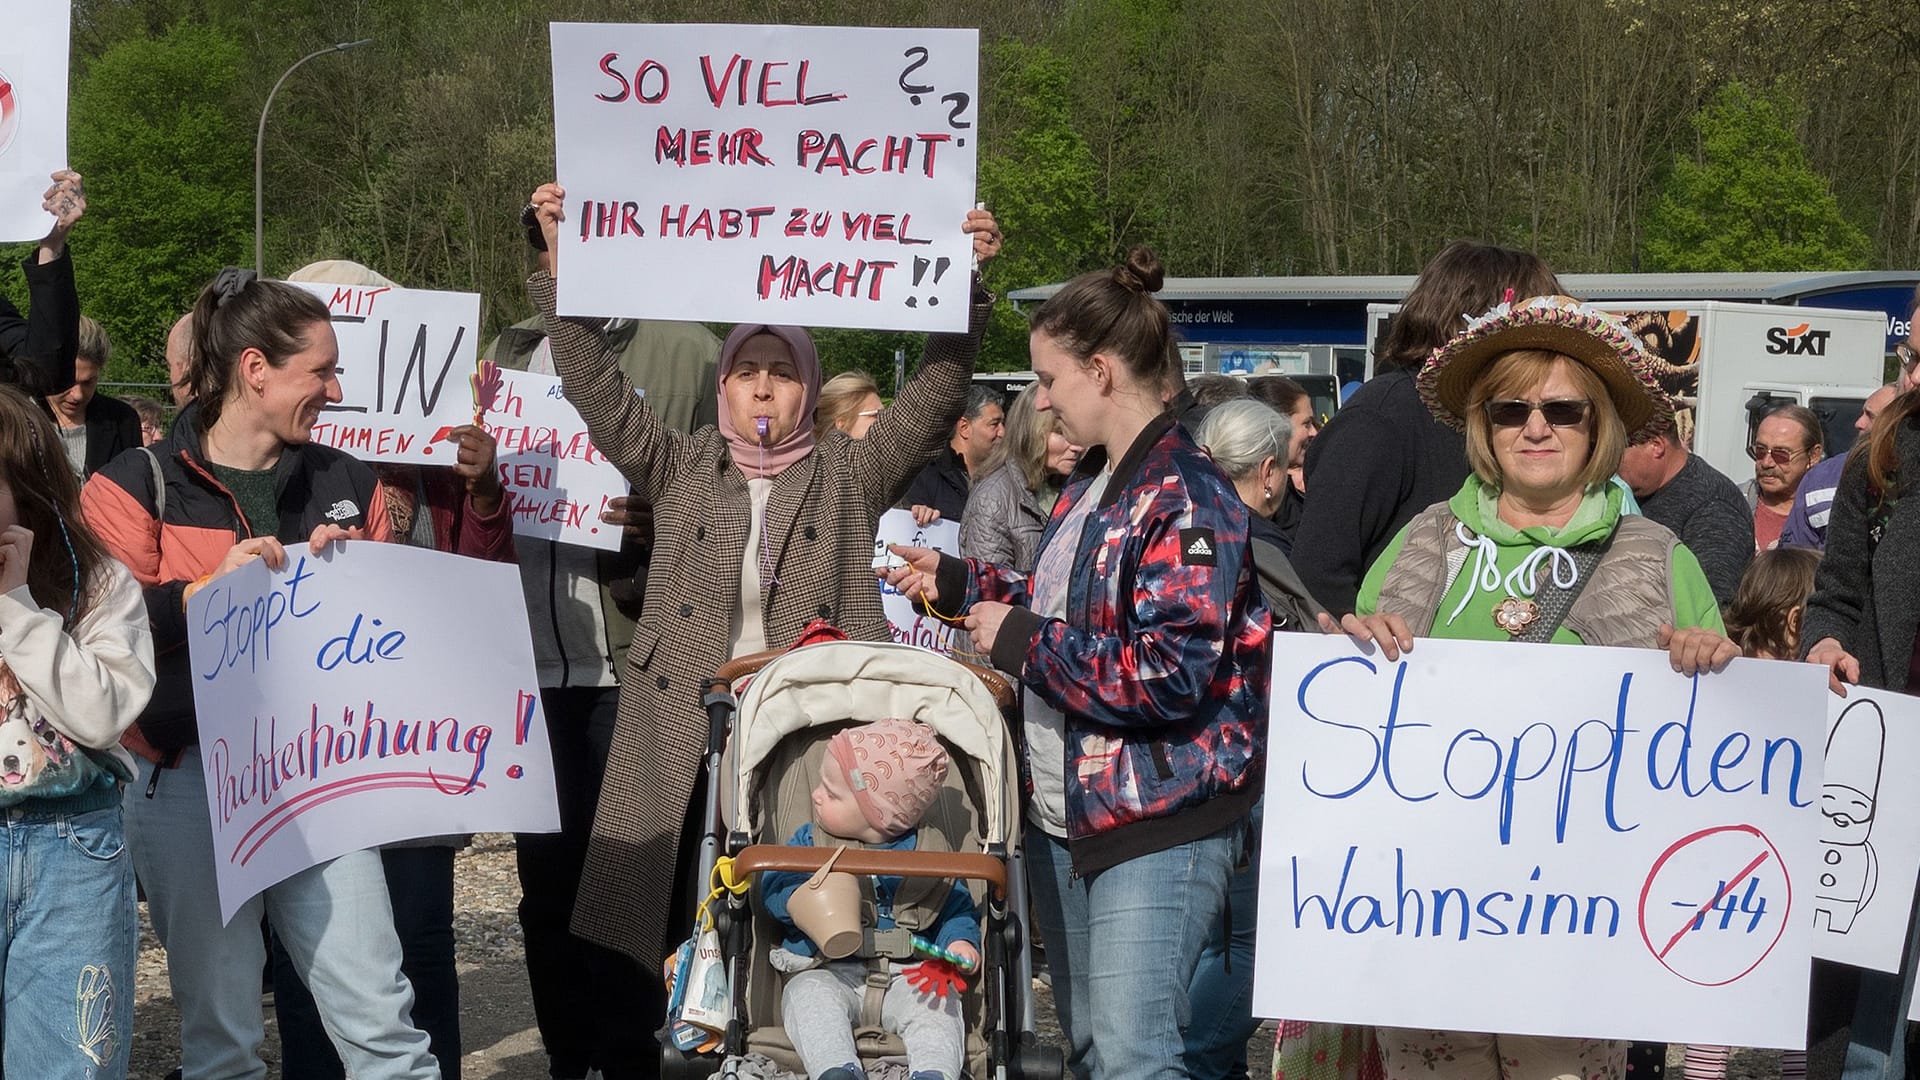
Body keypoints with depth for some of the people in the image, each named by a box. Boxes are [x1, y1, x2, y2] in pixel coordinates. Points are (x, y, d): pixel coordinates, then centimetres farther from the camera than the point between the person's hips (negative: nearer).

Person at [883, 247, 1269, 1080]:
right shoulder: (1090, 493, 12)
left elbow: (1173, 675, -26)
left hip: (1158, 826, -10)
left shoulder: (1186, 498, -17)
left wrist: (1023, 642, -18)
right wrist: (958, 583, 22)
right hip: (1065, 816, 10)